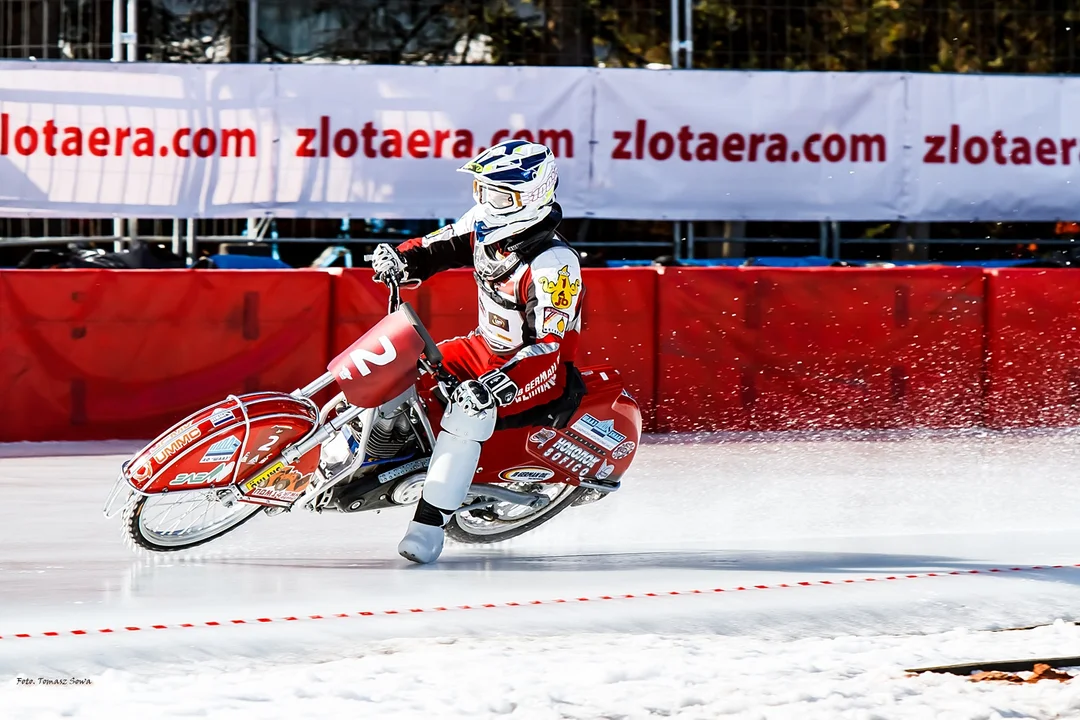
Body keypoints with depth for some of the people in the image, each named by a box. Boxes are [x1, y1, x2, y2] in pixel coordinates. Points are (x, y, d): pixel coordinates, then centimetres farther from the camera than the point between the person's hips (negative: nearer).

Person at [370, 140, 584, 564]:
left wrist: (501, 383, -45)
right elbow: (438, 248, 10)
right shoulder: (485, 227, -4)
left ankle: (430, 522, -35)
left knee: (470, 406, -34)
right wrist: (401, 260, -13)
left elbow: (548, 346, -32)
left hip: (541, 370, -9)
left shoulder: (552, 264, -27)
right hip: (486, 347, 9)